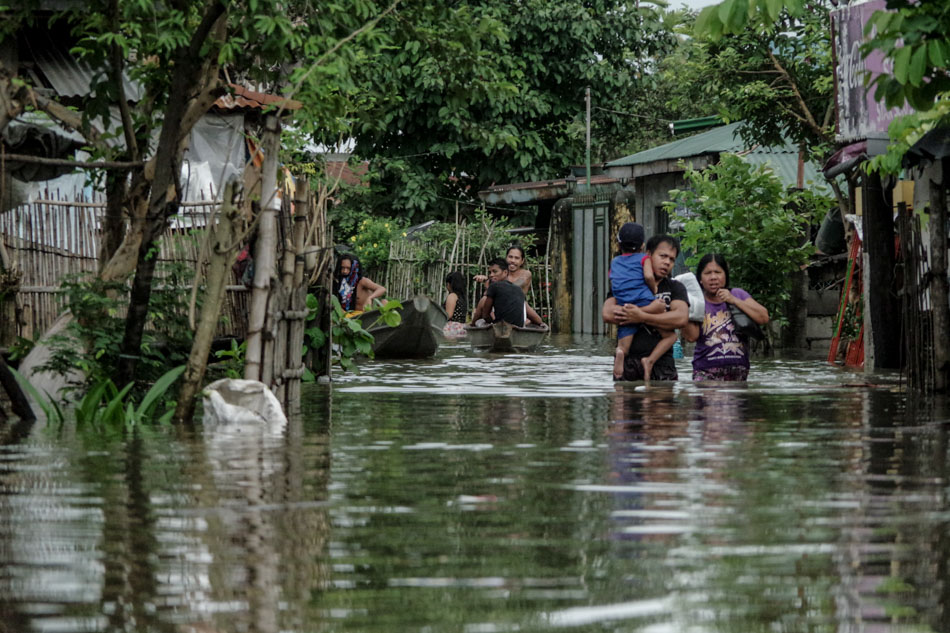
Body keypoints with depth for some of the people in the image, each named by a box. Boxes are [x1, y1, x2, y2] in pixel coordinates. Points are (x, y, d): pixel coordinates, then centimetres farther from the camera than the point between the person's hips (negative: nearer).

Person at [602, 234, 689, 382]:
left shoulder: (675, 288, 16)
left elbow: (681, 318, -4)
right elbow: (607, 313, -3)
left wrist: (642, 317, -8)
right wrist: (651, 310, -3)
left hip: (661, 363, 0)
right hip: (628, 363, 0)